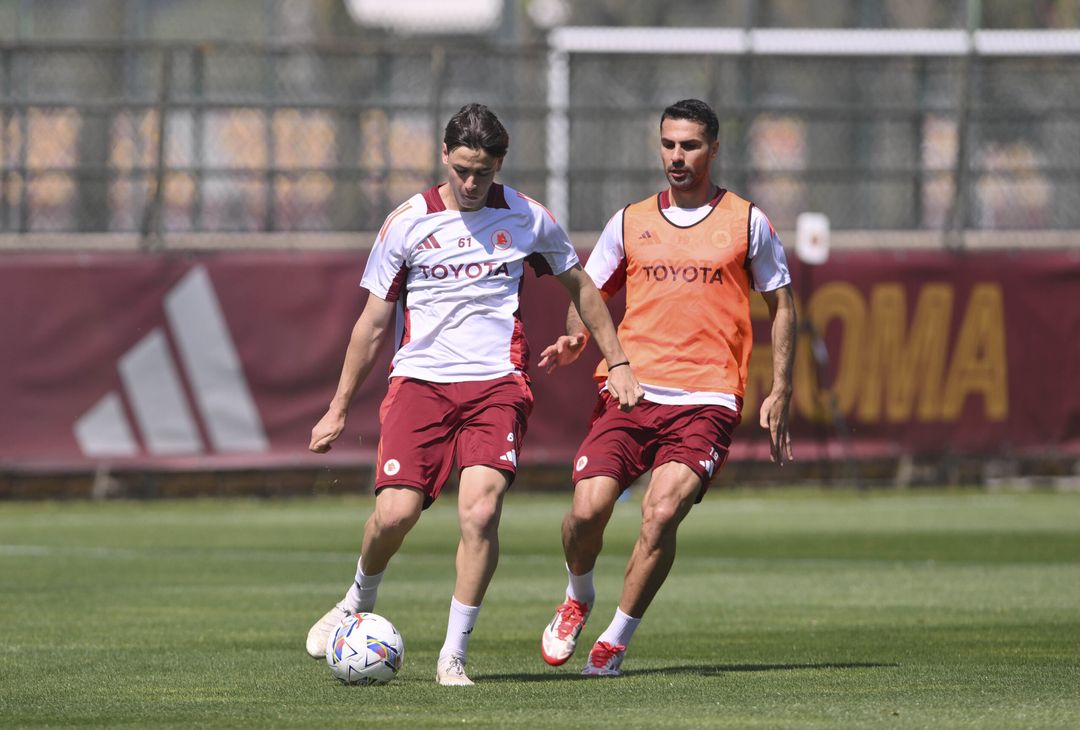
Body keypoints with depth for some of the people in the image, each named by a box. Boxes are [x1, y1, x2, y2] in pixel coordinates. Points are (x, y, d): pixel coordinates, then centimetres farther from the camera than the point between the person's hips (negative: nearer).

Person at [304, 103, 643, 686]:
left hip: (497, 384, 0)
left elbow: (580, 287, 22)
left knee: (480, 512, -19)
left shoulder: (526, 218, 6)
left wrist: (617, 363, 21)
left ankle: (454, 655, -8)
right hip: (420, 381, 0)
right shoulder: (408, 222, 3)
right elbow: (373, 322, 9)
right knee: (395, 512, -14)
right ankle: (358, 603, 20)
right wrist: (338, 410, 9)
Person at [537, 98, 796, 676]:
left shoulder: (746, 223, 8)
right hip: (629, 390, 2)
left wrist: (779, 394, 7)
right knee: (588, 509, -13)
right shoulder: (630, 223, 13)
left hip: (705, 401, -2)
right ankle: (577, 599, 21)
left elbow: (781, 305, 14)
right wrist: (575, 338, -3)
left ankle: (615, 640, -4)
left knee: (661, 513, -21)